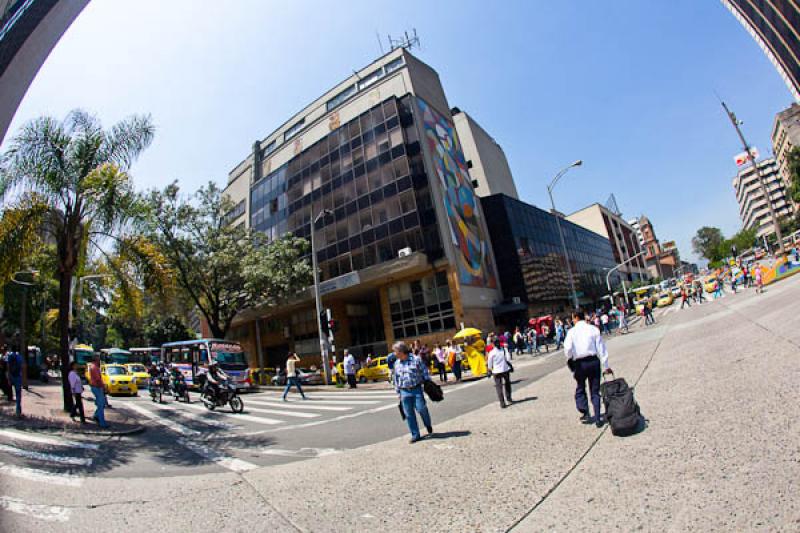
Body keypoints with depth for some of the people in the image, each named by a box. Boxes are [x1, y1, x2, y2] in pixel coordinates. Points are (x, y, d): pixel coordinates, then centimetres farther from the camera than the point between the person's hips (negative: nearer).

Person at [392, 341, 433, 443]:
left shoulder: (416, 359, -6)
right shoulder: (397, 363, 8)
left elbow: (424, 372, -1)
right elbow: (396, 378, 16)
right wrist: (398, 392, 15)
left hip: (416, 389, -4)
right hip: (404, 392, 4)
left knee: (421, 409, -7)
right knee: (409, 414, 4)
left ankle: (428, 426, 24)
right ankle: (415, 435, 18)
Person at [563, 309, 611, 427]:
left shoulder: (572, 331, -8)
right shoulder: (593, 329, -1)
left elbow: (568, 349, -18)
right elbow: (601, 348, 0)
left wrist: (570, 360, 2)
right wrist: (605, 366, 5)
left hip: (579, 363, -2)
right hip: (594, 361, 2)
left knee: (580, 389, 19)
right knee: (595, 391, 12)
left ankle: (585, 414, 15)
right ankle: (597, 419, 13)